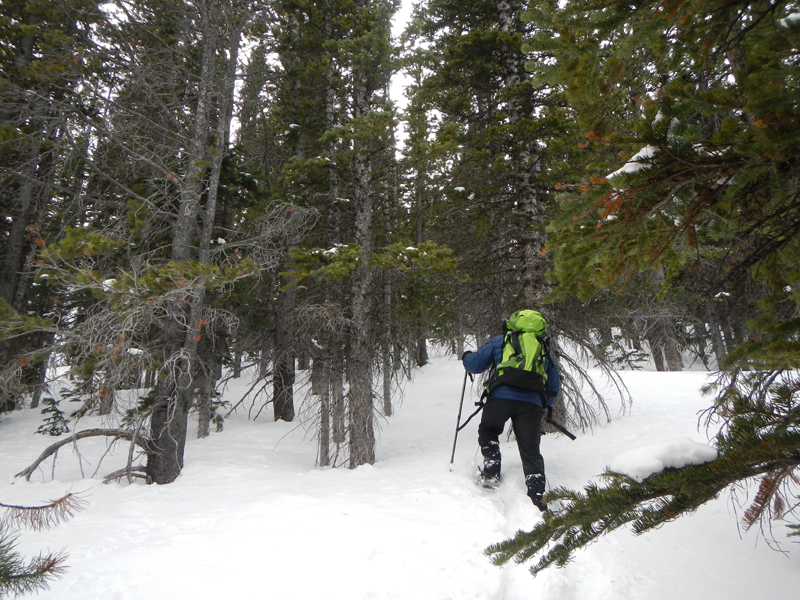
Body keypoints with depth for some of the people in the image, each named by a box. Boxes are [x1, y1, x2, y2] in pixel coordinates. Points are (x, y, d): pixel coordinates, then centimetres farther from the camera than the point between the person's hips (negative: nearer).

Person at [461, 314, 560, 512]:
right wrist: (543, 407, 44)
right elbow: (554, 387, 30)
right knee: (530, 451, 11)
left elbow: (474, 365, 12)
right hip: (532, 403, 2)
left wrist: (466, 356, 34)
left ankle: (491, 473, 15)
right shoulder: (544, 350, 26)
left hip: (501, 397, -2)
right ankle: (536, 496, 3)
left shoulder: (500, 341, 16)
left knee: (488, 432, 24)